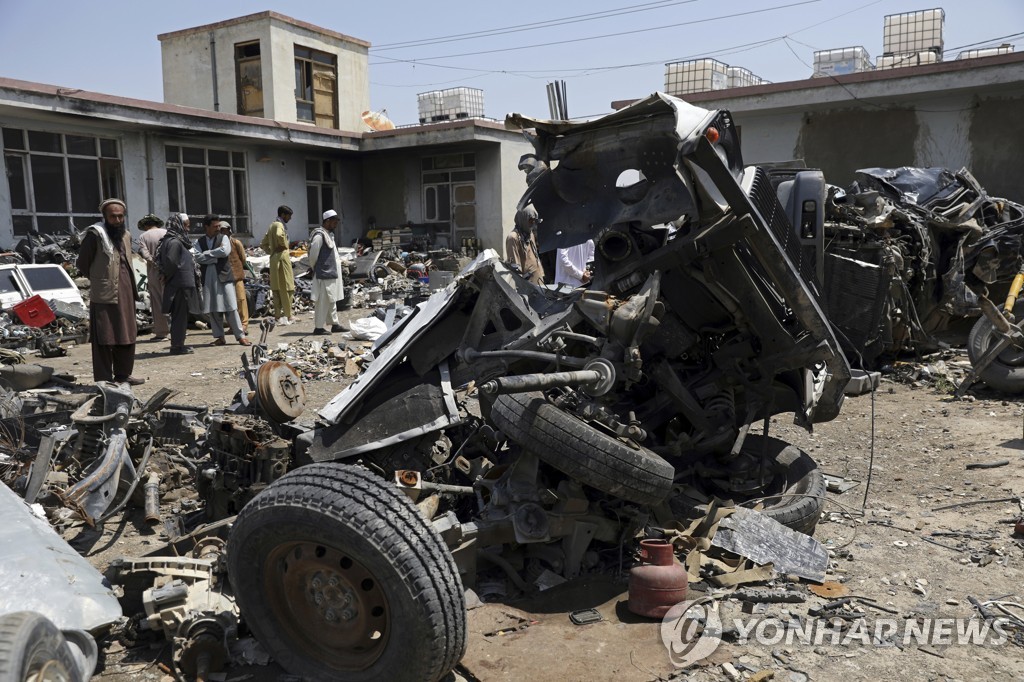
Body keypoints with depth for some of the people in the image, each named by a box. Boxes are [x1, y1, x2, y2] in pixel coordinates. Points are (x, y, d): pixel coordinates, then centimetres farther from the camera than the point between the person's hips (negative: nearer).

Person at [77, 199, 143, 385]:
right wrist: (99, 279, 4)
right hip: (104, 296, -7)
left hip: (126, 295, 7)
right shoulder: (95, 235, -8)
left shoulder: (126, 235, 14)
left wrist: (132, 288, 15)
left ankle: (123, 375, 25)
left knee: (127, 336, 14)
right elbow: (83, 263, -5)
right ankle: (104, 380, 1)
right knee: (104, 340, -4)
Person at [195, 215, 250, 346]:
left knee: (231, 307, -5)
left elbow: (225, 251, -13)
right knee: (213, 310, 4)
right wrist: (215, 257, -8)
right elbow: (198, 258, -6)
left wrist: (207, 253, -5)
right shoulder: (199, 242, 9)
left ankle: (240, 336, -1)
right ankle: (219, 337, 12)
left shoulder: (223, 238, 6)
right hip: (208, 278, 2)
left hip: (224, 276, -2)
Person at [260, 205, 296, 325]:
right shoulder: (279, 225, -9)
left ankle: (278, 315, 12)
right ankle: (287, 316, 0)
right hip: (282, 257, -9)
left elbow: (263, 245, 22)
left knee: (276, 288, 9)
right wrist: (284, 246, -16)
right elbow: (279, 235, -33)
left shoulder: (272, 225, 18)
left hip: (274, 259, 9)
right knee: (286, 288, -3)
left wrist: (273, 251, 15)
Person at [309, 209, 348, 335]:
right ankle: (318, 327, 0)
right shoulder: (319, 236, -16)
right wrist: (316, 269, -6)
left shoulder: (329, 234, 14)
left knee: (332, 300, 15)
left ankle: (335, 324, 23)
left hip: (331, 273, 10)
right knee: (323, 301, -6)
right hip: (324, 274, -10)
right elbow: (313, 255, -17)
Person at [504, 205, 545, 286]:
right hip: (526, 281, -9)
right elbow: (514, 264, -15)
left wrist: (541, 274, 18)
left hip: (538, 279, 9)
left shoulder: (530, 234, 17)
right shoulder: (513, 237, -11)